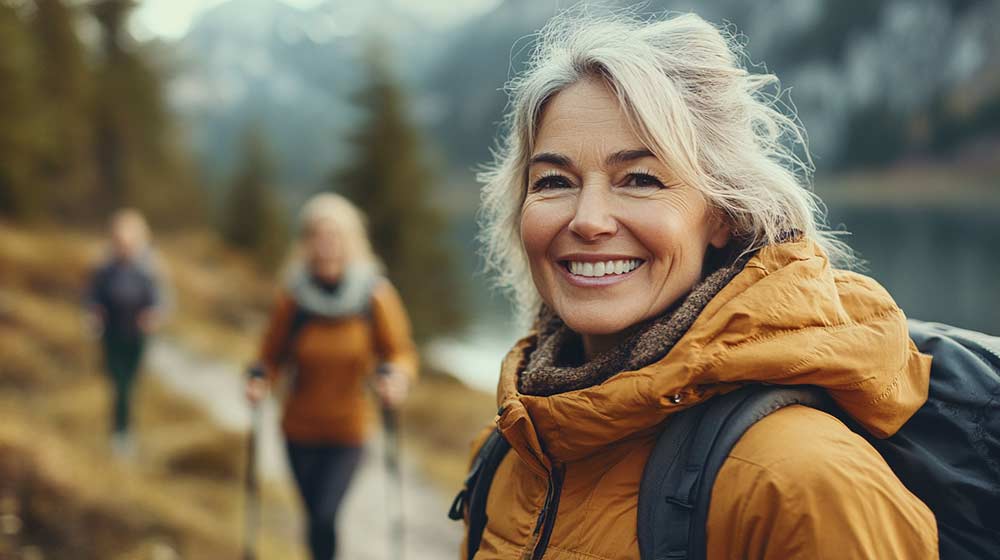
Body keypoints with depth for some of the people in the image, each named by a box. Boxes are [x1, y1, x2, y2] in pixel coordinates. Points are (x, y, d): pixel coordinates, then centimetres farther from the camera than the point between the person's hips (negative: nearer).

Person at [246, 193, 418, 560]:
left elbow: (402, 353, -5)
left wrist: (397, 377, -26)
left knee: (325, 517, -17)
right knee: (317, 518, 14)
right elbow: (273, 356, -1)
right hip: (300, 429, 2)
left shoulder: (376, 297, -13)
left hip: (348, 432, -1)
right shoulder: (293, 298, -11)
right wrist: (261, 383, -21)